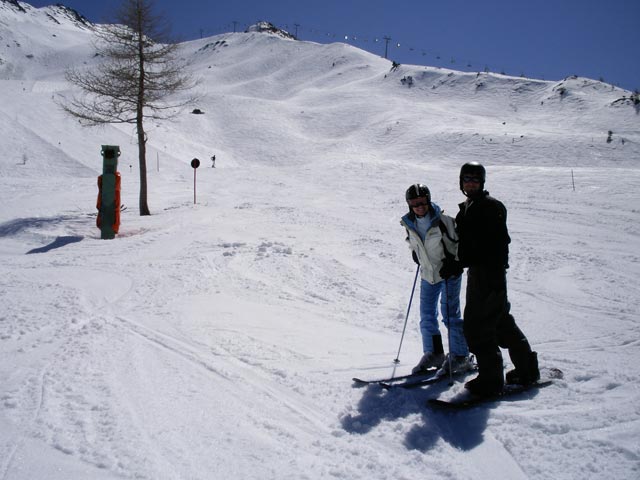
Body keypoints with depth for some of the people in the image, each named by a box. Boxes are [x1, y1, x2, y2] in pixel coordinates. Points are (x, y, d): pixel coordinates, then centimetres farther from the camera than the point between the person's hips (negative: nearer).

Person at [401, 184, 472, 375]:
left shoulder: (443, 221, -19)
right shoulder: (409, 224, -4)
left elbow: (459, 242, -11)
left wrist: (452, 262, -17)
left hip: (449, 273, -5)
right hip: (427, 275, 6)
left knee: (450, 314, -5)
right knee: (426, 315, 9)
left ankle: (459, 356, 7)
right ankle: (433, 353, 22)